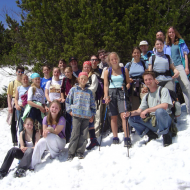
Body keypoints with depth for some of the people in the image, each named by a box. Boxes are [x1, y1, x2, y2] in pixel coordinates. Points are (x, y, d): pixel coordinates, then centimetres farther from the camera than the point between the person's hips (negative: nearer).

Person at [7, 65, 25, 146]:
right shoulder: (12, 83, 5)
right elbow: (9, 96, 3)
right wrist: (9, 106, -7)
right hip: (14, 105, 0)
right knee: (13, 123, 5)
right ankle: (15, 141, 15)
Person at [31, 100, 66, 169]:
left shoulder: (62, 119, -14)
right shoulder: (46, 118, -2)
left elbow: (56, 132, -17)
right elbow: (44, 134, -2)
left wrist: (50, 129, -37)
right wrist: (45, 133, -27)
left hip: (61, 142, -3)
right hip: (49, 143, 3)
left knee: (49, 135, -33)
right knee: (39, 144, -28)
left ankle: (55, 155, -10)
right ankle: (32, 166, -19)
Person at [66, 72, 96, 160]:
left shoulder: (89, 92, 14)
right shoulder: (73, 89, 9)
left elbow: (93, 104, 16)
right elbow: (68, 100, 11)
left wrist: (92, 115, 10)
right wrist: (70, 110, 1)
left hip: (87, 116, 3)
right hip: (76, 115, -2)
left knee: (84, 134, 0)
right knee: (75, 133, -7)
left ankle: (80, 151, 9)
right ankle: (71, 152, 1)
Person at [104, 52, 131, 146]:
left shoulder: (124, 70, 7)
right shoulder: (107, 72, 8)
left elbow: (128, 82, 10)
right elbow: (106, 85, 6)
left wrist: (127, 86, -13)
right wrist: (106, 96, -6)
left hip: (121, 92, -1)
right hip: (111, 93, 1)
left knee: (123, 115, -14)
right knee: (113, 117, 5)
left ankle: (126, 137, -11)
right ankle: (115, 137, 14)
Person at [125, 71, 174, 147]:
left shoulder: (163, 90, -3)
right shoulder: (146, 96, 16)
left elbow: (165, 106, -19)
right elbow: (139, 111, 9)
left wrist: (147, 110, -23)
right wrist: (130, 113, -13)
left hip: (165, 119, -6)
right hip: (152, 122, 6)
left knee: (159, 111, -39)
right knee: (132, 119, -7)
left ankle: (166, 134, -14)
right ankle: (152, 134, 1)